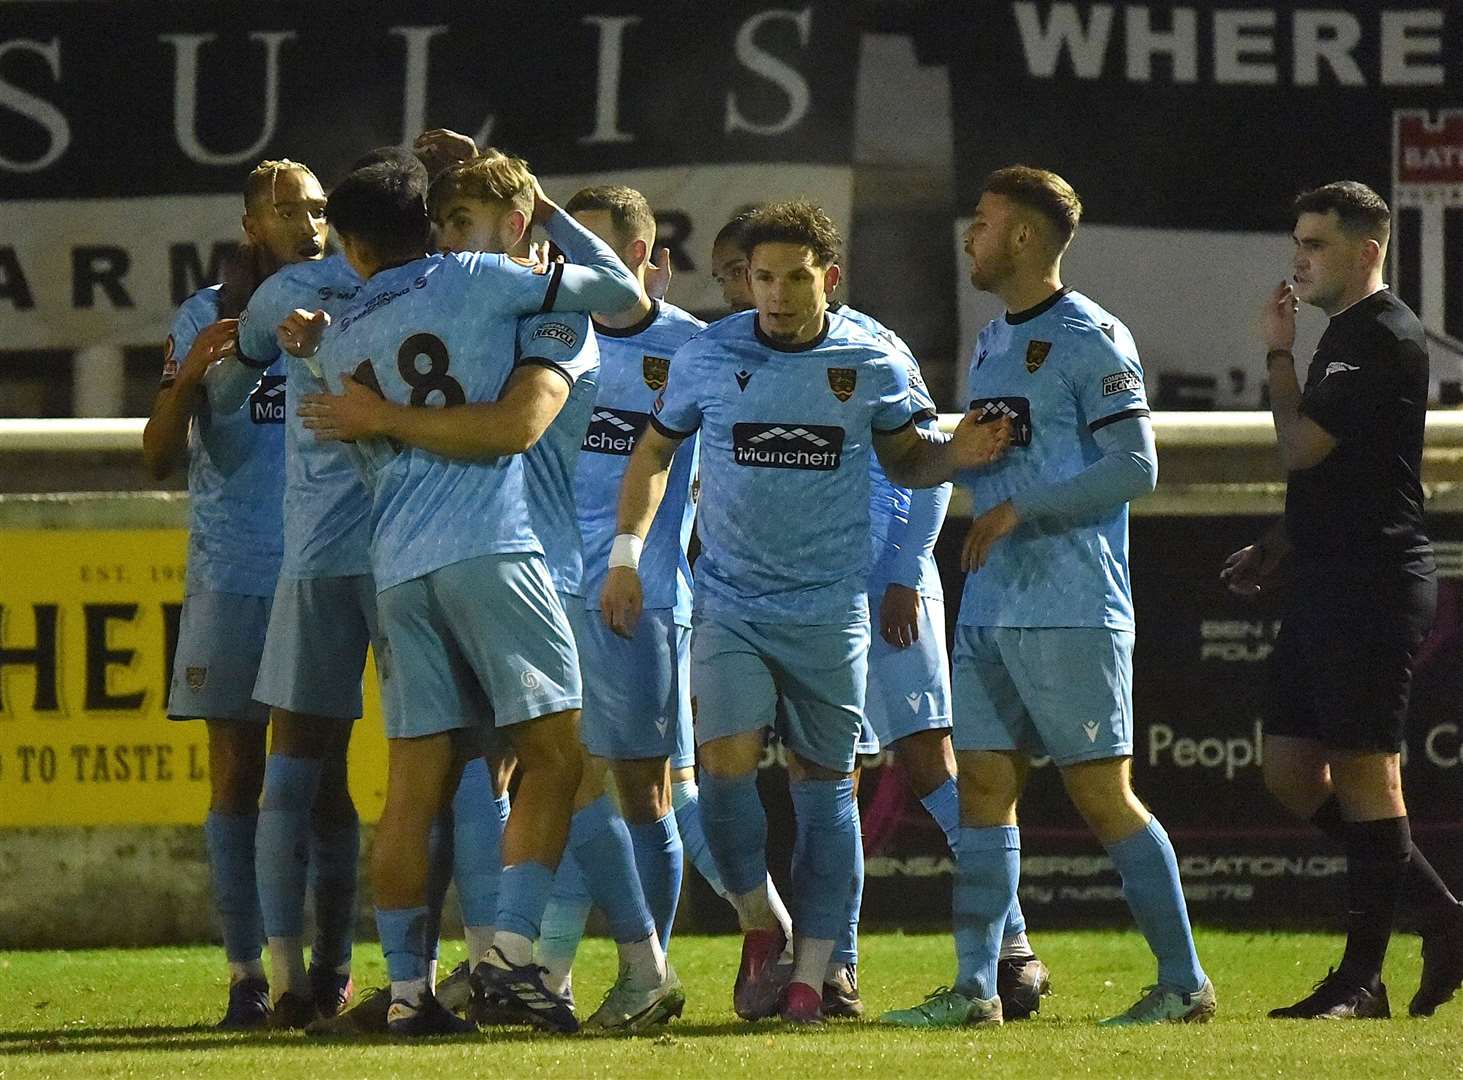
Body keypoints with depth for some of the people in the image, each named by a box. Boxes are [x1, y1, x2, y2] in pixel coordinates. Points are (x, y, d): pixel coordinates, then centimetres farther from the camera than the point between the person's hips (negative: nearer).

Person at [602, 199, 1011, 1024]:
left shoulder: (873, 362, -1)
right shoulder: (708, 357, 0)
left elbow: (905, 460, 13)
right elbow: (655, 451, 14)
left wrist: (960, 454, -9)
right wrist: (627, 556, 6)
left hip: (830, 608, 0)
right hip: (729, 605, 0)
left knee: (825, 783, 4)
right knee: (727, 768, -15)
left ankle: (811, 971, 10)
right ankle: (761, 923, 9)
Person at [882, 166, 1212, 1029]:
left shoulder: (1091, 338, -9)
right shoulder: (992, 344, 18)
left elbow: (1136, 467, -15)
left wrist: (1020, 510, -17)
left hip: (1073, 616, -8)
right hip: (989, 609, 8)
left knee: (1103, 796, -7)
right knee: (984, 788, 4)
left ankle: (1185, 982, 0)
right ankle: (976, 986, 6)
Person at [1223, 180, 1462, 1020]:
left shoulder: (1387, 337, -12)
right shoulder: (1347, 336, 19)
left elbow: (1302, 446, -16)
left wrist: (1279, 355, -3)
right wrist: (1272, 551, 17)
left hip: (1376, 587, -10)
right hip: (1327, 585, 10)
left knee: (1364, 767, -6)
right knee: (1291, 769, 8)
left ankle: (1363, 978, -3)